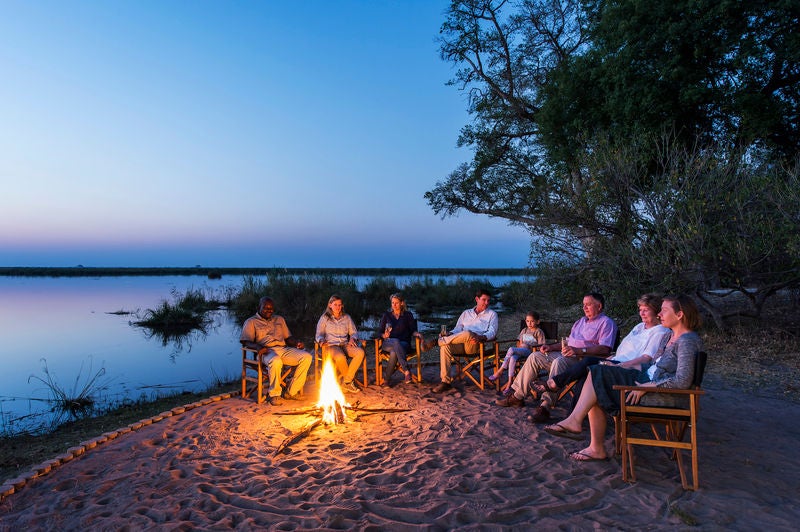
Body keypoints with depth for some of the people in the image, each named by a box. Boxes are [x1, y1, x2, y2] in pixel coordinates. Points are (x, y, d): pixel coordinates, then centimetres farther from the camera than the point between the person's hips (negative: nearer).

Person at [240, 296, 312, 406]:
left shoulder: (279, 319, 27)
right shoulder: (251, 322, 12)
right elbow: (246, 342, 0)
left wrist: (297, 343, 2)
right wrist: (258, 347, -22)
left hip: (284, 349, 5)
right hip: (267, 351, -5)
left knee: (307, 357, -20)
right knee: (276, 361, -41)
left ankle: (292, 392, -13)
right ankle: (274, 395, -21)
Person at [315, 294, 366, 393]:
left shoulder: (347, 317, 20)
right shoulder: (324, 318, 12)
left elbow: (354, 332, 19)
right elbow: (319, 334, 6)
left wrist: (352, 338, -5)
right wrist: (322, 341, -17)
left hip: (345, 345, 4)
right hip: (331, 346, -3)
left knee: (360, 352, -30)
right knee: (340, 357, -40)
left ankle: (346, 381, -21)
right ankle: (350, 380, -11)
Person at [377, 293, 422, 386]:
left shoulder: (408, 315, 15)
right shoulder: (386, 315, 17)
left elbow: (412, 331, 8)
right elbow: (380, 331, 12)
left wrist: (417, 334, -16)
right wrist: (384, 335, -12)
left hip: (404, 344, 0)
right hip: (388, 343, 0)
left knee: (394, 352, -38)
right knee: (396, 342, -39)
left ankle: (387, 379, -33)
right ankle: (407, 371, -49)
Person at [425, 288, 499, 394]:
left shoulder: (492, 314, 18)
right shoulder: (466, 313, 28)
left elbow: (492, 332, 4)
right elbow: (458, 329, 22)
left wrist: (482, 337, -19)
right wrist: (450, 334, -3)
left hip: (475, 345, -3)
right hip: (460, 344, 4)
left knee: (467, 333, -39)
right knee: (445, 346, -30)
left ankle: (438, 341, -25)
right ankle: (446, 381, -26)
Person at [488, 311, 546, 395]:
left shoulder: (539, 332, 6)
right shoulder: (524, 330, 25)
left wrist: (530, 347, -14)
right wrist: (520, 345, 5)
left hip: (530, 351, -5)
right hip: (520, 350, 5)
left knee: (511, 349, -32)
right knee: (512, 358, -33)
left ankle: (500, 371, -23)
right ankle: (509, 383, -34)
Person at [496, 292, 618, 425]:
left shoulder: (606, 323, -1)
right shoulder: (581, 321, 27)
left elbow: (605, 349, -17)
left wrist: (579, 350, -27)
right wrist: (551, 347, 12)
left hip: (583, 359, -9)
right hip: (567, 355, 9)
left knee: (559, 361, -37)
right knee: (535, 356, -4)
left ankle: (545, 406, -41)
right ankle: (517, 396, -3)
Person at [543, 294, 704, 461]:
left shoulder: (687, 341, -15)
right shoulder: (668, 336, 16)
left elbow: (683, 381, -24)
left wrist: (646, 386, -21)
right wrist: (622, 368, 9)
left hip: (661, 396, -9)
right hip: (647, 381, 9)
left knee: (598, 374, -15)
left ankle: (574, 420, -10)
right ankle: (597, 449, -2)